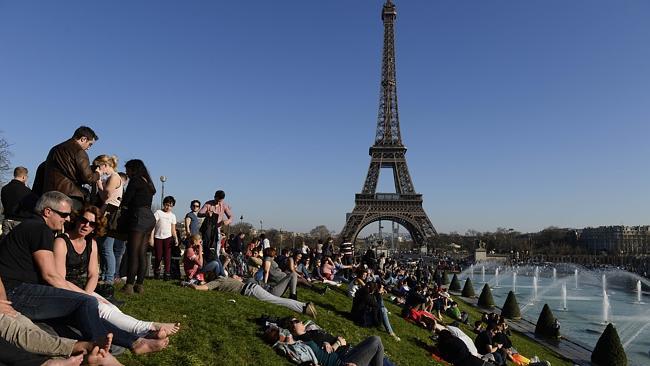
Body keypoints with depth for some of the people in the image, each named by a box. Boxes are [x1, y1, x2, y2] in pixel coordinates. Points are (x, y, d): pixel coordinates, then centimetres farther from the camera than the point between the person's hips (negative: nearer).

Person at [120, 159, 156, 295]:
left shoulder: (135, 180, -3)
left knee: (133, 253, -10)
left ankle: (129, 285, -13)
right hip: (149, 217, 9)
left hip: (138, 217, -8)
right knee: (142, 253, 8)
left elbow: (125, 201, -6)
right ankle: (140, 284, 9)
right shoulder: (148, 183, 22)